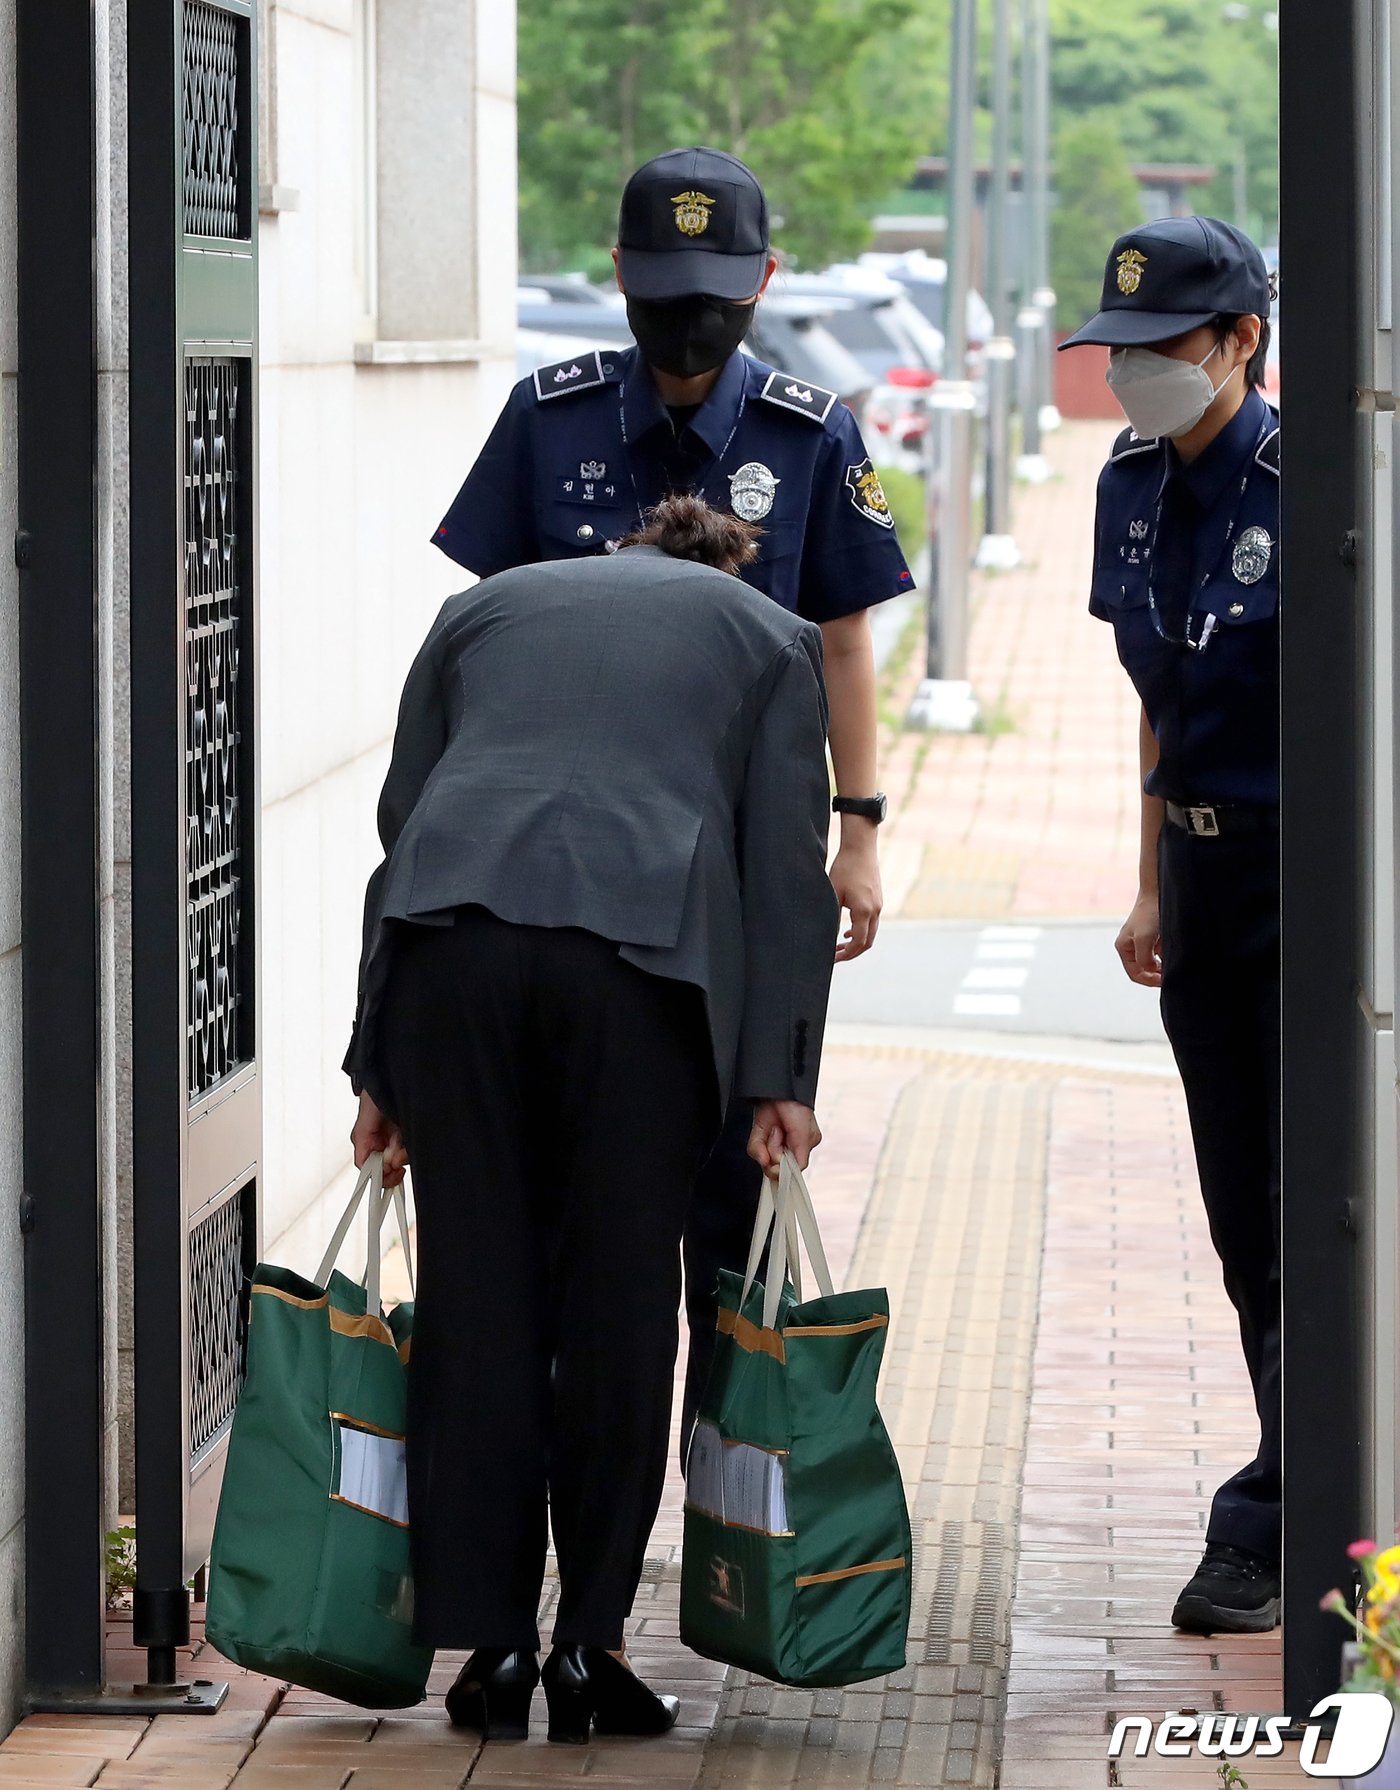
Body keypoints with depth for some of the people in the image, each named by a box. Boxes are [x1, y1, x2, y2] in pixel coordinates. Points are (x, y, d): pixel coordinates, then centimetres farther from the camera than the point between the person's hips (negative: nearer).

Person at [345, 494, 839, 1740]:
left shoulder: (483, 607, 30)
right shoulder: (769, 637, 24)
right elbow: (787, 864, 12)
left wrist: (379, 1070, 22)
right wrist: (782, 1074, 8)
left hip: (450, 943, 2)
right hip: (645, 957, -2)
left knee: (475, 1298, 7)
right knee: (617, 1304, 7)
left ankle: (490, 1646, 9)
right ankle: (590, 1647, 9)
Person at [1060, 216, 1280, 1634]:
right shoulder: (1134, 488, 8)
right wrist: (1153, 887, 17)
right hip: (1206, 869, 7)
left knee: (1306, 1204, -4)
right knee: (1243, 1210, 9)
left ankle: (1268, 1528, 0)